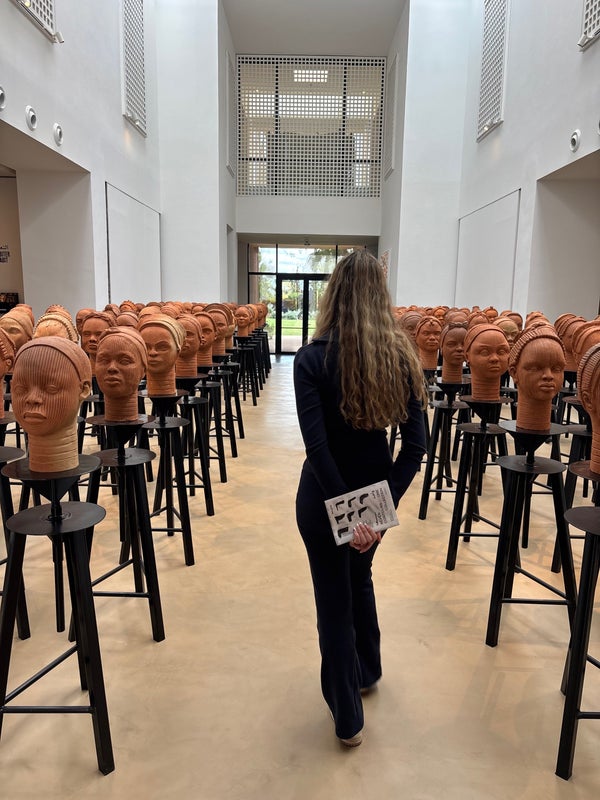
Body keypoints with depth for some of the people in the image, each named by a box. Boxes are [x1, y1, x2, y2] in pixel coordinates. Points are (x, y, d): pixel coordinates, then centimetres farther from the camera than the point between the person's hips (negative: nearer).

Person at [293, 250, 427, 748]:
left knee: (334, 599, 14)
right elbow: (415, 444, -11)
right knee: (360, 578, 30)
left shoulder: (313, 357, -17)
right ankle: (367, 669, 52)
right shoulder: (401, 356, -7)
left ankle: (348, 719, 32)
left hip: (325, 495, -4)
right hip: (376, 491, 4)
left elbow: (316, 445, -25)